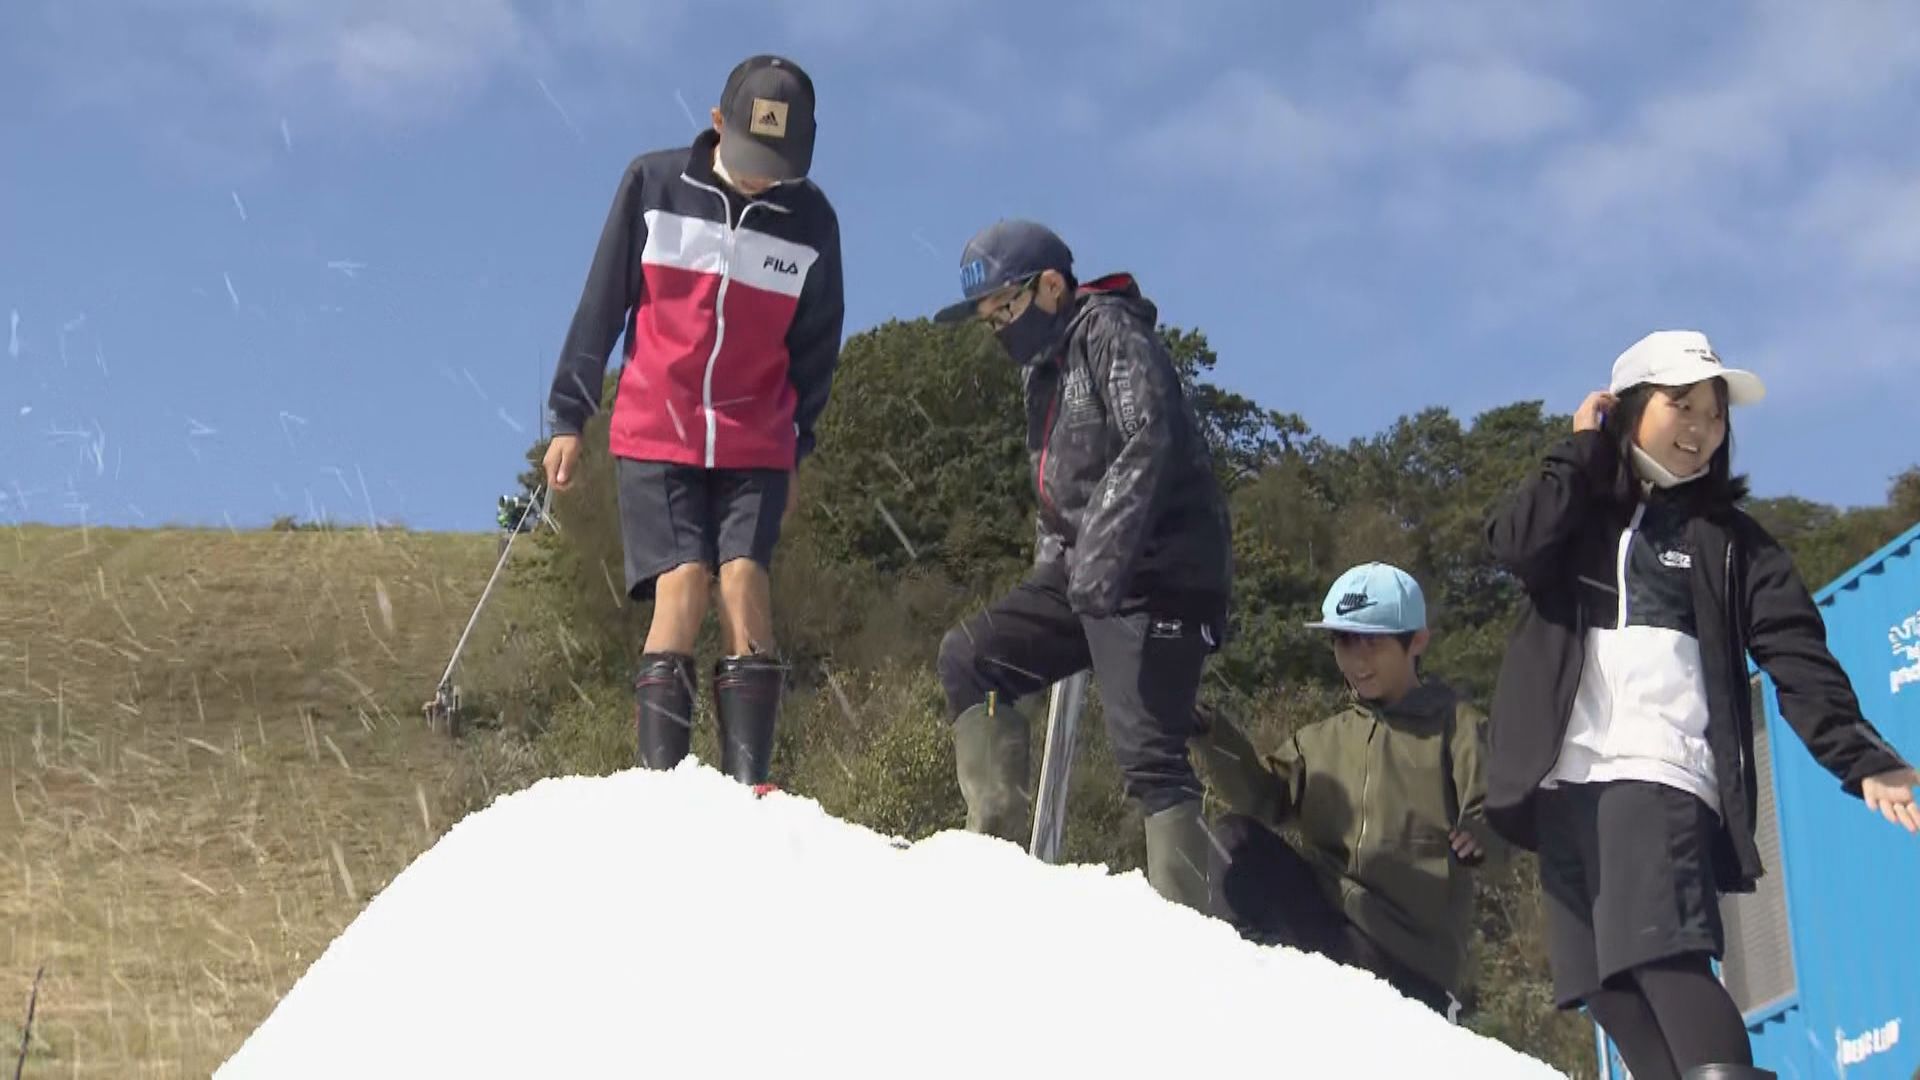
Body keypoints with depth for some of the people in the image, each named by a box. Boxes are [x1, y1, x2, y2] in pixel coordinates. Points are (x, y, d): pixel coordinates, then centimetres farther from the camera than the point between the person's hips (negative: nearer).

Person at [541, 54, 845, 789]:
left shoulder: (811, 220, -2)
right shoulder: (652, 184, -5)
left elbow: (815, 347, 11)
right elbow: (601, 305, 3)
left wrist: (796, 451, 16)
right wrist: (569, 417, 5)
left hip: (756, 446, 1)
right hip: (654, 435, -1)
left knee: (742, 578, -15)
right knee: (682, 584, -16)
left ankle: (748, 787, -16)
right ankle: (659, 782, -16)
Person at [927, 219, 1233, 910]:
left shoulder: (1110, 332, -7)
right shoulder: (1045, 369, 22)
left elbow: (1150, 442, -22)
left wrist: (1105, 550, -31)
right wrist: (1047, 582, 17)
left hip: (1153, 577, -10)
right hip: (1083, 577, 10)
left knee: (1147, 756, -15)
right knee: (968, 657, 4)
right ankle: (999, 844, -2)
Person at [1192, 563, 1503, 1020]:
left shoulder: (1455, 727, 1)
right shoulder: (1324, 740, 18)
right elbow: (1263, 795, 4)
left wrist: (1482, 837, -35)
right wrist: (1211, 736, -12)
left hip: (1407, 956, -5)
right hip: (1323, 923, 6)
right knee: (1234, 839, -9)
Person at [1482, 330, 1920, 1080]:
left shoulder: (1727, 537, 12)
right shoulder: (1576, 510, 16)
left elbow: (1797, 657, 1)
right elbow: (1514, 544, -8)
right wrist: (1583, 448, 3)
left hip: (1662, 773, -3)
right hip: (1569, 777, 4)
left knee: (1660, 950, -25)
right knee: (1606, 985, -2)